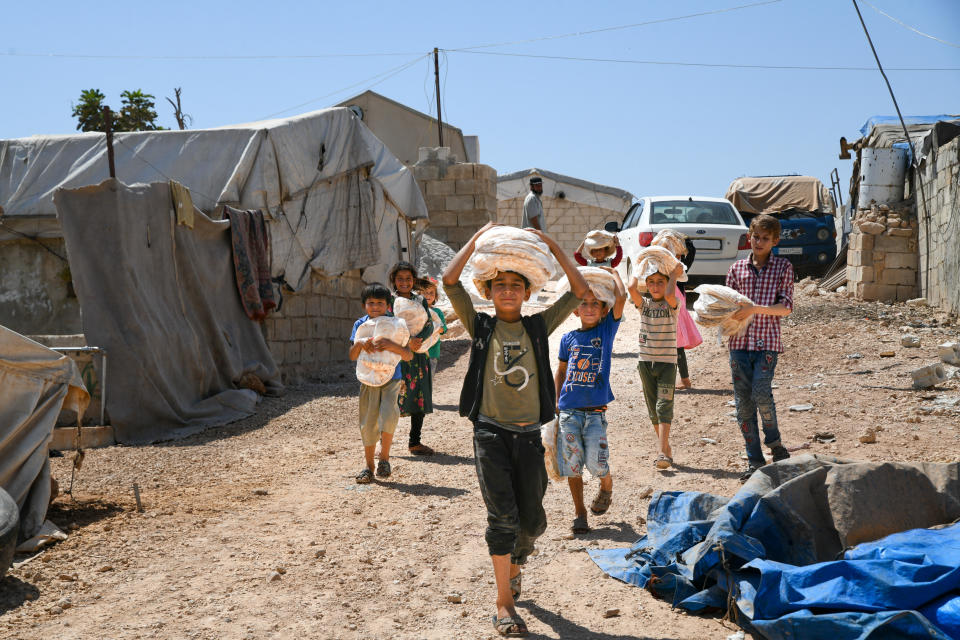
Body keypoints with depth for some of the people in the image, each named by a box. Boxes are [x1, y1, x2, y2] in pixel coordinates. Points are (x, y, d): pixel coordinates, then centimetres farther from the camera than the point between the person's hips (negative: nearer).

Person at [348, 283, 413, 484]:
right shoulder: (360, 324, 1)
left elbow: (408, 356, -13)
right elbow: (352, 356, -5)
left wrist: (391, 345, -31)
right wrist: (359, 343, -26)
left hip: (391, 379, -3)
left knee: (388, 415, -22)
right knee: (368, 424, 7)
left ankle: (384, 457, -1)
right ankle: (368, 466, 22)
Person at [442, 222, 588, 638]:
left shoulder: (539, 326, 8)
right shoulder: (480, 326, 4)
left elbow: (580, 291, 3)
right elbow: (450, 280, -7)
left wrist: (553, 246, 2)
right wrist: (479, 237, -3)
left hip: (528, 434, 2)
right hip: (490, 431, -2)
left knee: (532, 520, 6)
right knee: (502, 515, -10)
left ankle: (515, 562, 39)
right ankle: (504, 602, 0)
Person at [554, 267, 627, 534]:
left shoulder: (606, 330, 2)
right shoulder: (569, 338, 8)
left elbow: (621, 297, -10)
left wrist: (612, 272, 5)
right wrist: (556, 402, 12)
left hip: (595, 410, -2)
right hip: (568, 410, 2)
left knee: (595, 462, -10)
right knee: (572, 464, 3)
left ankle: (607, 485, 24)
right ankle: (579, 513, 18)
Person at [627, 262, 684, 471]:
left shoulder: (672, 305, -4)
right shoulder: (643, 303, 4)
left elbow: (669, 295, -29)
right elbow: (631, 288, -16)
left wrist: (675, 274, -13)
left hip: (667, 362, -4)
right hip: (646, 362, 4)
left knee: (664, 406, -12)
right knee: (653, 408, 10)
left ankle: (662, 452, -18)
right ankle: (665, 447, 23)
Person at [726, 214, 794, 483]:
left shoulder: (783, 267, 4)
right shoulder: (737, 268, 10)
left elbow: (786, 307, -4)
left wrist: (754, 308, -18)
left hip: (767, 342, -3)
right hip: (740, 342, 3)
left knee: (761, 394, -17)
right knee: (743, 401, 2)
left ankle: (774, 443, 11)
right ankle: (755, 461, 13)